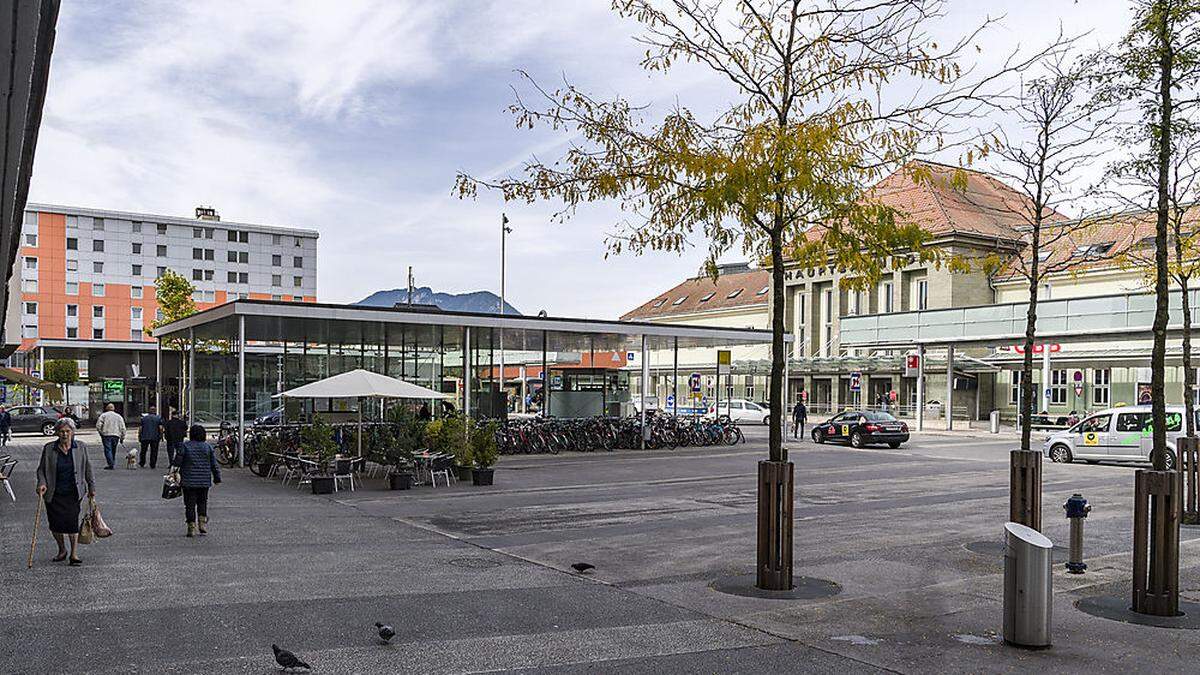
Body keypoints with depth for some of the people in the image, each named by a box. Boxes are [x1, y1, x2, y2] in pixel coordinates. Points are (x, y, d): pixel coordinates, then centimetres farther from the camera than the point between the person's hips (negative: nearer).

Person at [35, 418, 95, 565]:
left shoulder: (81, 448, 1)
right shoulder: (49, 449, -1)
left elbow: (88, 469, 10)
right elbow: (41, 469, 6)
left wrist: (92, 488, 14)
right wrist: (42, 483, -12)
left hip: (73, 493, -1)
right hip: (54, 494, 1)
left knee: (72, 521, -9)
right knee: (55, 523, 2)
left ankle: (73, 554, 3)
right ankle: (62, 550, 27)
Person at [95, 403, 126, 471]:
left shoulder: (103, 415, 4)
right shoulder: (119, 416, 13)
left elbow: (98, 425, -6)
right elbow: (123, 428, 10)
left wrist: (100, 433, 8)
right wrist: (122, 437, 14)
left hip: (106, 435, -3)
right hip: (116, 435, 3)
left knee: (108, 450, -6)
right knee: (113, 450, 13)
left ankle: (110, 464, -16)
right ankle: (112, 464, 15)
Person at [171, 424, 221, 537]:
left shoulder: (185, 446, -7)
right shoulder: (208, 447, 1)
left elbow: (177, 462, -7)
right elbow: (214, 465, 4)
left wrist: (172, 463, 16)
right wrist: (217, 478, 12)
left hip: (188, 481, -2)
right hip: (204, 481, 2)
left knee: (190, 504, 4)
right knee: (202, 502, 16)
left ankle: (191, 527, 1)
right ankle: (203, 522, 4)